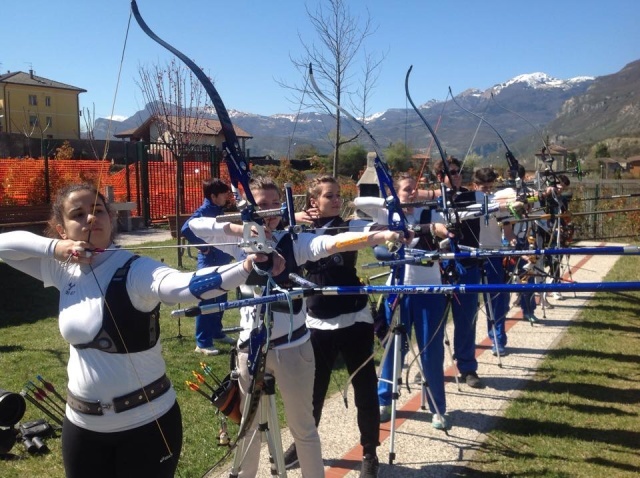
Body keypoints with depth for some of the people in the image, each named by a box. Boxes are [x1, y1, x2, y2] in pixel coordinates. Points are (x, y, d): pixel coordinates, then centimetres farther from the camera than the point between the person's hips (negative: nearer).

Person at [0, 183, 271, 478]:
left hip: (147, 421, -5)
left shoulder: (134, 270, -19)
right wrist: (54, 248, -10)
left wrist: (245, 268, -58)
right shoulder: (64, 269, 0)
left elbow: (184, 284, -38)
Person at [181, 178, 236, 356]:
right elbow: (185, 229, -30)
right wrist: (202, 246, -21)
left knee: (220, 300, 18)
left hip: (221, 263, 9)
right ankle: (202, 343, 5)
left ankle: (216, 332, 34)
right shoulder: (204, 211, -17)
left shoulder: (218, 210, 9)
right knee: (206, 302, -2)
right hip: (209, 263, -9)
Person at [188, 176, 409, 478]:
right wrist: (237, 228, -16)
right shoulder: (240, 242, -1)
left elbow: (332, 243, -26)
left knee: (302, 425, 10)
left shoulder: (293, 242, -9)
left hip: (292, 346, -3)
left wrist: (378, 236, -44)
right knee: (249, 421, 20)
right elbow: (196, 224, -1)